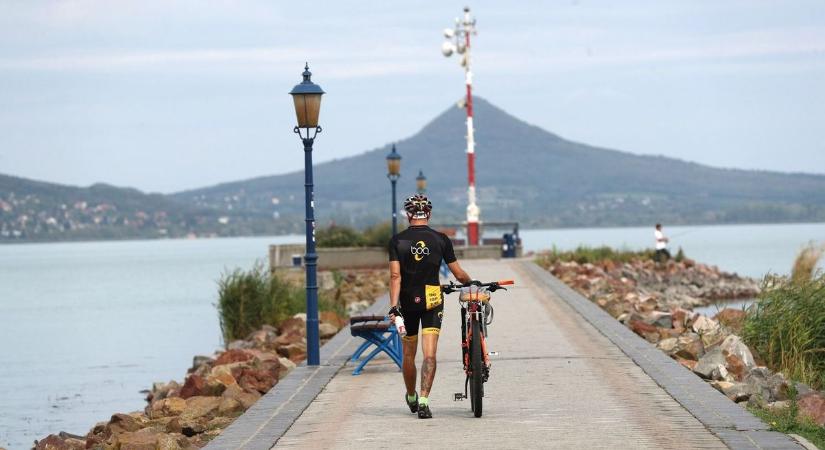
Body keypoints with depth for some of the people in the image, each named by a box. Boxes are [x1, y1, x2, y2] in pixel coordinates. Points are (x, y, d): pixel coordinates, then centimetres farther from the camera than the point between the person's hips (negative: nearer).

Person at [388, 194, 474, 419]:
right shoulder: (441, 240, -1)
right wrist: (473, 284, 22)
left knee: (408, 355, 15)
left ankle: (411, 398, 32)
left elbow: (395, 276, -11)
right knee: (429, 354, -5)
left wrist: (393, 306, -14)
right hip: (433, 301, -1)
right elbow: (459, 274, 2)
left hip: (407, 302, 1)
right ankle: (424, 400, -19)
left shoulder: (397, 241, -3)